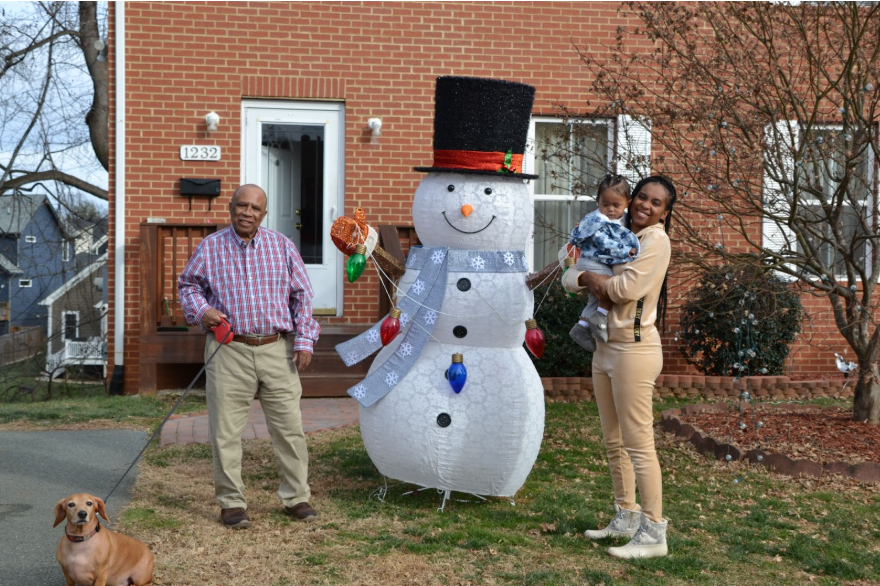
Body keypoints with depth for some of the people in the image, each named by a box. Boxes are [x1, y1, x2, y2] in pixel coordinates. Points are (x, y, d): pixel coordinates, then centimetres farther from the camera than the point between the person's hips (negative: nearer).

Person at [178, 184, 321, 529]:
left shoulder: (282, 246, 9)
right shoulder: (210, 247, 7)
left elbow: (302, 294, 10)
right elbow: (188, 284, 15)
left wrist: (304, 340, 2)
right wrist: (202, 310, -6)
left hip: (277, 350, 1)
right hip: (228, 350, -1)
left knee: (289, 427, 4)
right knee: (226, 431, 1)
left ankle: (296, 497, 18)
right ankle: (231, 503, 14)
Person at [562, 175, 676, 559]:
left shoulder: (655, 239, -8)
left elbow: (628, 287, -20)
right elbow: (570, 277, 12)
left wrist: (597, 279, -2)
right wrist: (587, 279, -11)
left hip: (634, 349, -9)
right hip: (605, 348, 9)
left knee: (638, 444, -7)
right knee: (614, 443, 16)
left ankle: (653, 533, 1)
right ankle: (626, 519, 29)